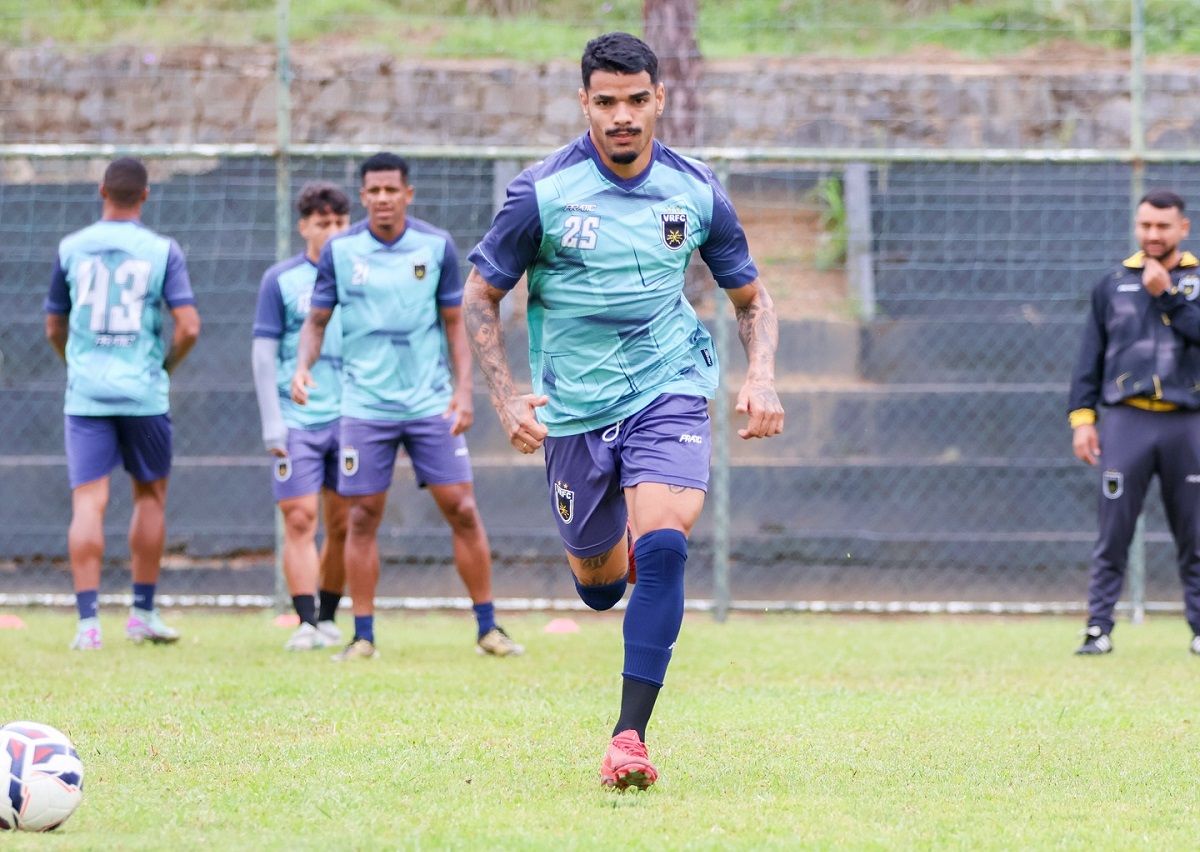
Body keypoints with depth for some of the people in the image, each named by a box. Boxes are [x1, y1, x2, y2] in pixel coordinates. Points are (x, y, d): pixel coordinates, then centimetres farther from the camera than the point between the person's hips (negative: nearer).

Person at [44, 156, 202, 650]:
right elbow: (188, 326, -9)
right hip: (143, 394, -1)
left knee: (88, 502, -3)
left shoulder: (71, 249, 4)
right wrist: (166, 365, 9)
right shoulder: (162, 251, -2)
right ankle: (143, 614, 19)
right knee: (150, 496, 16)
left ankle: (88, 622, -12)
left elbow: (54, 329, 12)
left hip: (84, 393, 1)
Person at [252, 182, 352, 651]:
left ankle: (328, 617, 17)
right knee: (300, 521, -8)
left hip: (349, 419, 2)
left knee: (342, 525, 4)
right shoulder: (281, 280, 2)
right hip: (297, 420, -2)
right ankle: (306, 622, -10)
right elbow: (264, 353, 0)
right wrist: (272, 423, -7)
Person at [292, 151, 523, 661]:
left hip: (431, 403, 0)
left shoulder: (437, 247, 0)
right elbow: (316, 320, 7)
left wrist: (463, 390, -3)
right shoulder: (340, 251, -1)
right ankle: (362, 635, 8)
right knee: (363, 518, 0)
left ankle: (487, 628, 7)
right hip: (365, 405, 0)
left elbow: (454, 323, 6)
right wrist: (302, 367, -11)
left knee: (462, 509, -3)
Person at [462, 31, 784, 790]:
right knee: (598, 579, 12)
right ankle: (618, 549, 53)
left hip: (669, 392, 0)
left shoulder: (696, 192, -3)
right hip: (576, 407, 0)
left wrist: (762, 380, -8)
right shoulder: (542, 193, -10)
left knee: (663, 549, -23)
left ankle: (630, 737, -21)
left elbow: (752, 297, 10)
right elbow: (482, 297, 1)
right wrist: (506, 398, -11)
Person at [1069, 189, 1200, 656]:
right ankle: (1098, 629, -2)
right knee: (1112, 534, -4)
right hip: (1125, 420, 0)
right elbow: (1090, 357, 11)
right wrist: (1082, 417, 3)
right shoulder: (1112, 285, 12)